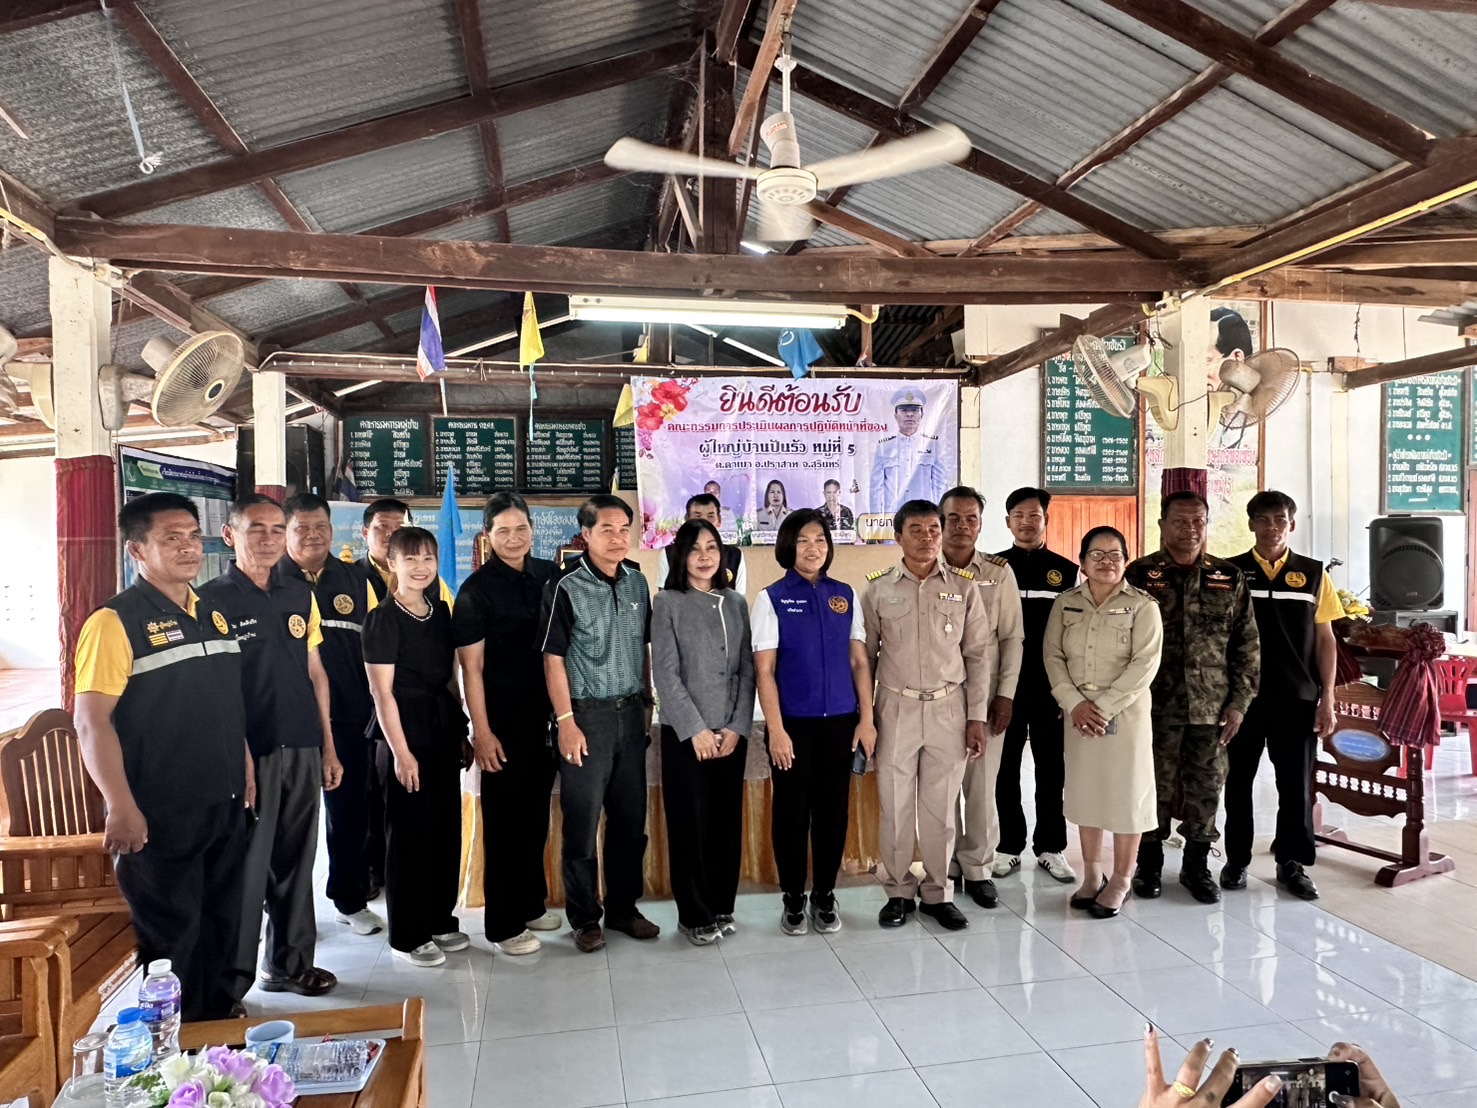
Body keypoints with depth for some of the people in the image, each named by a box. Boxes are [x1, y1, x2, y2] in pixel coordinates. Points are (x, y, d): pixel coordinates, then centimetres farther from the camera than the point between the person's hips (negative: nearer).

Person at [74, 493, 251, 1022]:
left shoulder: (214, 616, 10)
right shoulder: (115, 622, -14)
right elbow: (92, 723, -18)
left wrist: (244, 769, 17)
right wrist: (122, 810, -21)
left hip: (224, 806, 7)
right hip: (159, 816, -7)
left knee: (221, 925, 18)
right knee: (171, 939, 6)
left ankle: (216, 1020, 36)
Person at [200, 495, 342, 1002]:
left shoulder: (301, 595, 10)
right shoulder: (210, 599, -5)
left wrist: (328, 746, 12)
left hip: (302, 750, 5)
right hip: (247, 751, -5)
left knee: (295, 860, 14)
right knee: (245, 866, 2)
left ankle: (290, 963, 30)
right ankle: (232, 978, 18)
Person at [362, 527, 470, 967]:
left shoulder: (441, 612, 9)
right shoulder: (383, 618, -9)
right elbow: (382, 692, -12)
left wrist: (462, 732, 10)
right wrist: (401, 752, -15)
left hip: (443, 726, 6)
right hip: (405, 728, -6)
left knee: (446, 825, 12)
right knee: (409, 830, 3)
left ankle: (440, 919, 28)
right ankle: (408, 935, 16)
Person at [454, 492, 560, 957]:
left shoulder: (550, 576, 5)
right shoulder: (476, 590, -8)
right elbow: (471, 667, -10)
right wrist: (482, 733, -14)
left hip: (545, 715, 5)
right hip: (504, 720, -5)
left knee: (536, 813, 16)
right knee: (504, 819, 5)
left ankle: (531, 903, 32)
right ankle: (504, 924, 17)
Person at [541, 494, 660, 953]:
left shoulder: (637, 582, 6)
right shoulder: (566, 586, -8)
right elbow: (553, 658, -8)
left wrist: (647, 703, 11)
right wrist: (566, 722, -11)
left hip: (630, 712, 5)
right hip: (587, 713, -5)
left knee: (631, 816, 11)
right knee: (583, 820, 3)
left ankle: (623, 907, 27)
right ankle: (584, 918, 19)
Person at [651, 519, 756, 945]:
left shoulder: (736, 603, 9)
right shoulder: (667, 603, -3)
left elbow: (747, 669, 5)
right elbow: (665, 673, -8)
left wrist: (737, 727, -5)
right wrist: (695, 729, -13)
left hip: (731, 733, 4)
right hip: (685, 734, -4)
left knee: (727, 821, 9)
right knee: (690, 823, 3)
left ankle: (722, 906, 24)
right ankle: (694, 914, 16)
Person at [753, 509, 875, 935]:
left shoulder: (845, 595, 5)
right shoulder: (772, 598, -4)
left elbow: (859, 661, 7)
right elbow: (764, 670, -7)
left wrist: (866, 719, 1)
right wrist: (776, 729, -12)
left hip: (840, 721, 3)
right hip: (794, 723, -3)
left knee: (833, 810, 10)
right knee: (792, 812, 7)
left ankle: (825, 896, 27)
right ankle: (793, 899, 24)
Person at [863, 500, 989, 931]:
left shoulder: (963, 587, 1)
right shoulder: (878, 588, 0)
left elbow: (978, 654, 4)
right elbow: (865, 656, 5)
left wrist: (977, 717, 2)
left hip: (948, 709, 1)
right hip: (895, 708, 0)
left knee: (940, 807, 8)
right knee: (895, 806, 6)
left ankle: (938, 893, 23)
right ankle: (898, 892, 22)